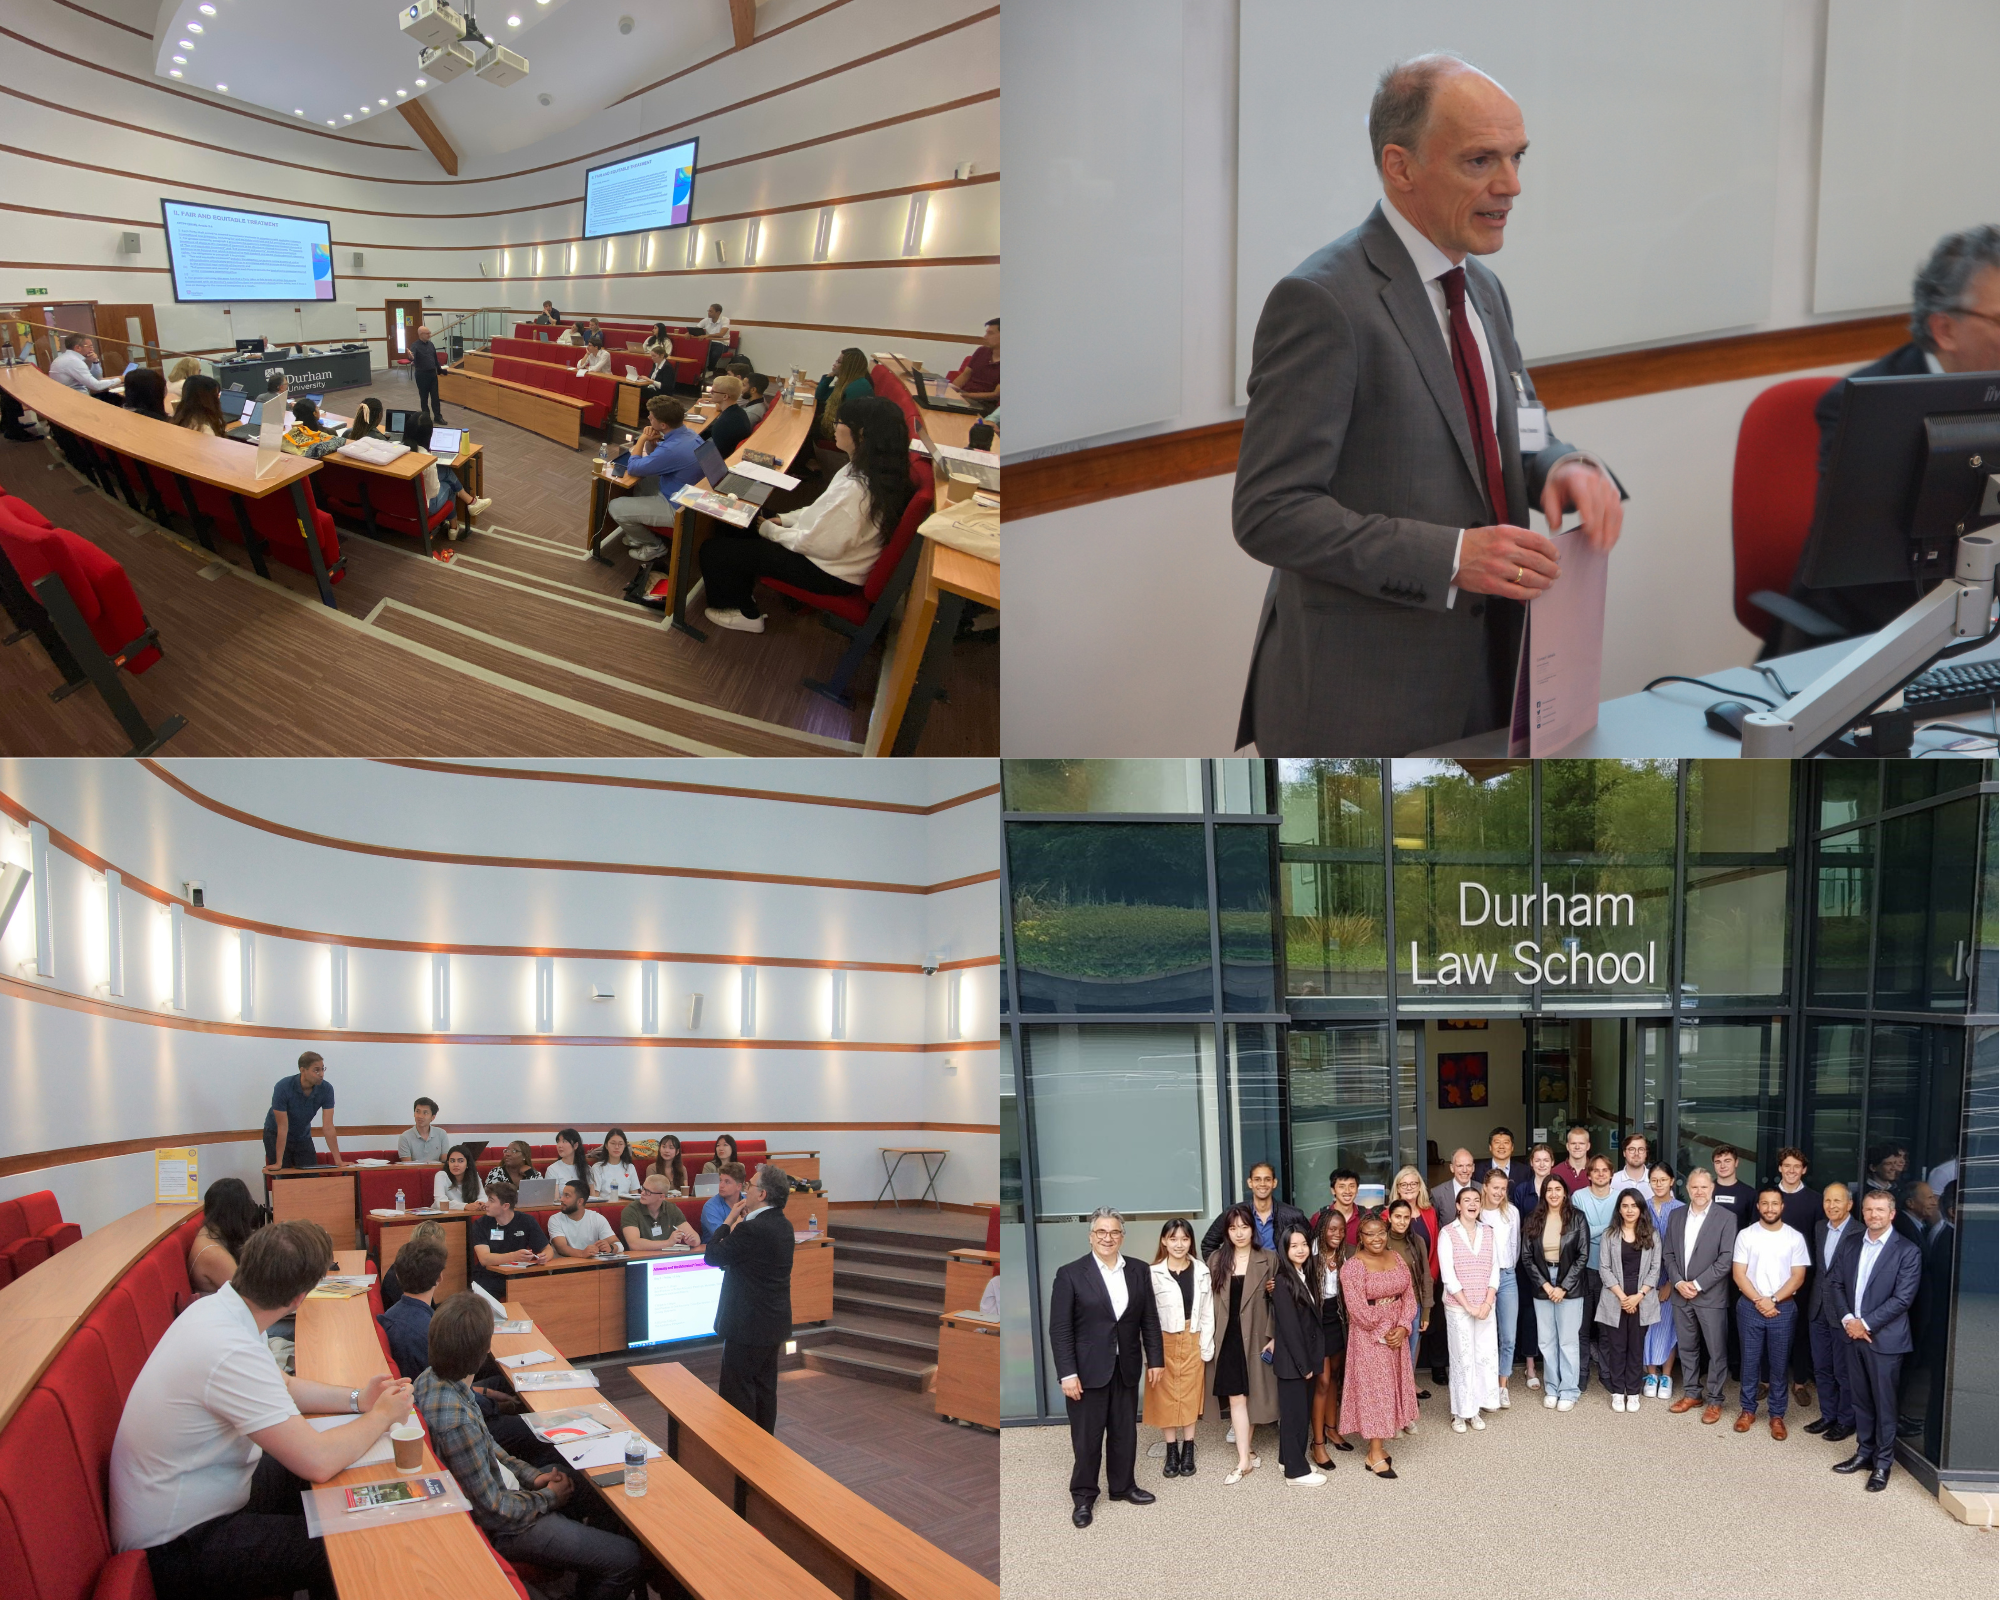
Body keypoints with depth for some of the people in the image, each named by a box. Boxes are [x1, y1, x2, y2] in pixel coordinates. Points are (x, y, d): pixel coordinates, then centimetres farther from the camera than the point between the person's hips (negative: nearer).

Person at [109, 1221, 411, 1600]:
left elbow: (281, 1385, 16)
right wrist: (382, 1416, -13)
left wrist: (355, 1399, 3)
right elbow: (317, 1461, -31)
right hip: (174, 1546, -10)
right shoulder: (230, 1352, -33)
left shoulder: (219, 1307, -3)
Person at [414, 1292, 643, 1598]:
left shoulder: (431, 1379, -7)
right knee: (626, 1560, -9)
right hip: (496, 1528, -10)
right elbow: (493, 1512, -26)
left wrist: (530, 1475, 4)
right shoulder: (455, 1420, -36)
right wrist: (549, 1498, -10)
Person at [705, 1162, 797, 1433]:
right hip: (774, 1323, 9)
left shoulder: (752, 1229, -24)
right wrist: (740, 1222, 5)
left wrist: (730, 1220, -6)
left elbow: (712, 1256, -15)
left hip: (749, 1326, -9)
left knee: (736, 1393, 1)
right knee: (764, 1388, 17)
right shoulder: (782, 1225, 6)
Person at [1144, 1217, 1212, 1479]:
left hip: (1192, 1341, 2)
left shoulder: (1201, 1271, -1)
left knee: (1190, 1395, 9)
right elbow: (1148, 1315, -8)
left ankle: (1188, 1451, 20)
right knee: (1166, 1396, 5)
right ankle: (1172, 1451, 17)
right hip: (1164, 1342, -2)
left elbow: (1207, 1313, 2)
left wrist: (1206, 1347, -2)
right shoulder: (1154, 1274, -10)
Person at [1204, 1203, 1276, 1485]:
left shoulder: (1268, 1259, 0)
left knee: (1252, 1394, 7)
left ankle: (1243, 1452, 20)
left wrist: (1272, 1336, -8)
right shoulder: (1215, 1260, 5)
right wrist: (1208, 1337, 0)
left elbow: (1277, 1300, -1)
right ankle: (1244, 1458, -1)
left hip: (1255, 1337, -1)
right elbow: (1209, 1300, 5)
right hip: (1226, 1338, 1)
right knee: (1236, 1397, -3)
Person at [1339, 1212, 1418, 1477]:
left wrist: (1402, 1327, -10)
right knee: (1374, 1388, -2)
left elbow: (1409, 1294, 4)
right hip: (1369, 1336, -6)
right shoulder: (1353, 1266, -13)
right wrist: (1383, 1333, -13)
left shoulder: (1396, 1258, 5)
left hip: (1397, 1334, 6)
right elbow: (1358, 1308, -17)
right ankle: (1375, 1455, 4)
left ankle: (1377, 1447, 21)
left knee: (1391, 1387, 10)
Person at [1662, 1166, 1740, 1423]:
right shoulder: (1676, 1216, 8)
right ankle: (1691, 1393, 25)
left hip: (1711, 1295, -4)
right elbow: (1668, 1254, 9)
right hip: (1681, 1294, 5)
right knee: (1686, 1347, 13)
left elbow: (1726, 1259, -12)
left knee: (1716, 1350, 3)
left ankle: (1714, 1400, 14)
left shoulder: (1726, 1217, -7)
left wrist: (1698, 1285, -15)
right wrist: (1678, 1282, -7)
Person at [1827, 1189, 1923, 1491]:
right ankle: (1864, 1453, 26)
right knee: (1861, 1399, 14)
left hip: (1885, 1338, -5)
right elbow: (1834, 1282, 8)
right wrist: (1847, 1318, -7)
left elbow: (1902, 1298, -14)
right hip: (1854, 1334, 5)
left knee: (1884, 1403, 4)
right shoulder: (1850, 1244, 7)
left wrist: (1866, 1323, -15)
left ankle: (1882, 1463, 15)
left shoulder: (1907, 1251, -9)